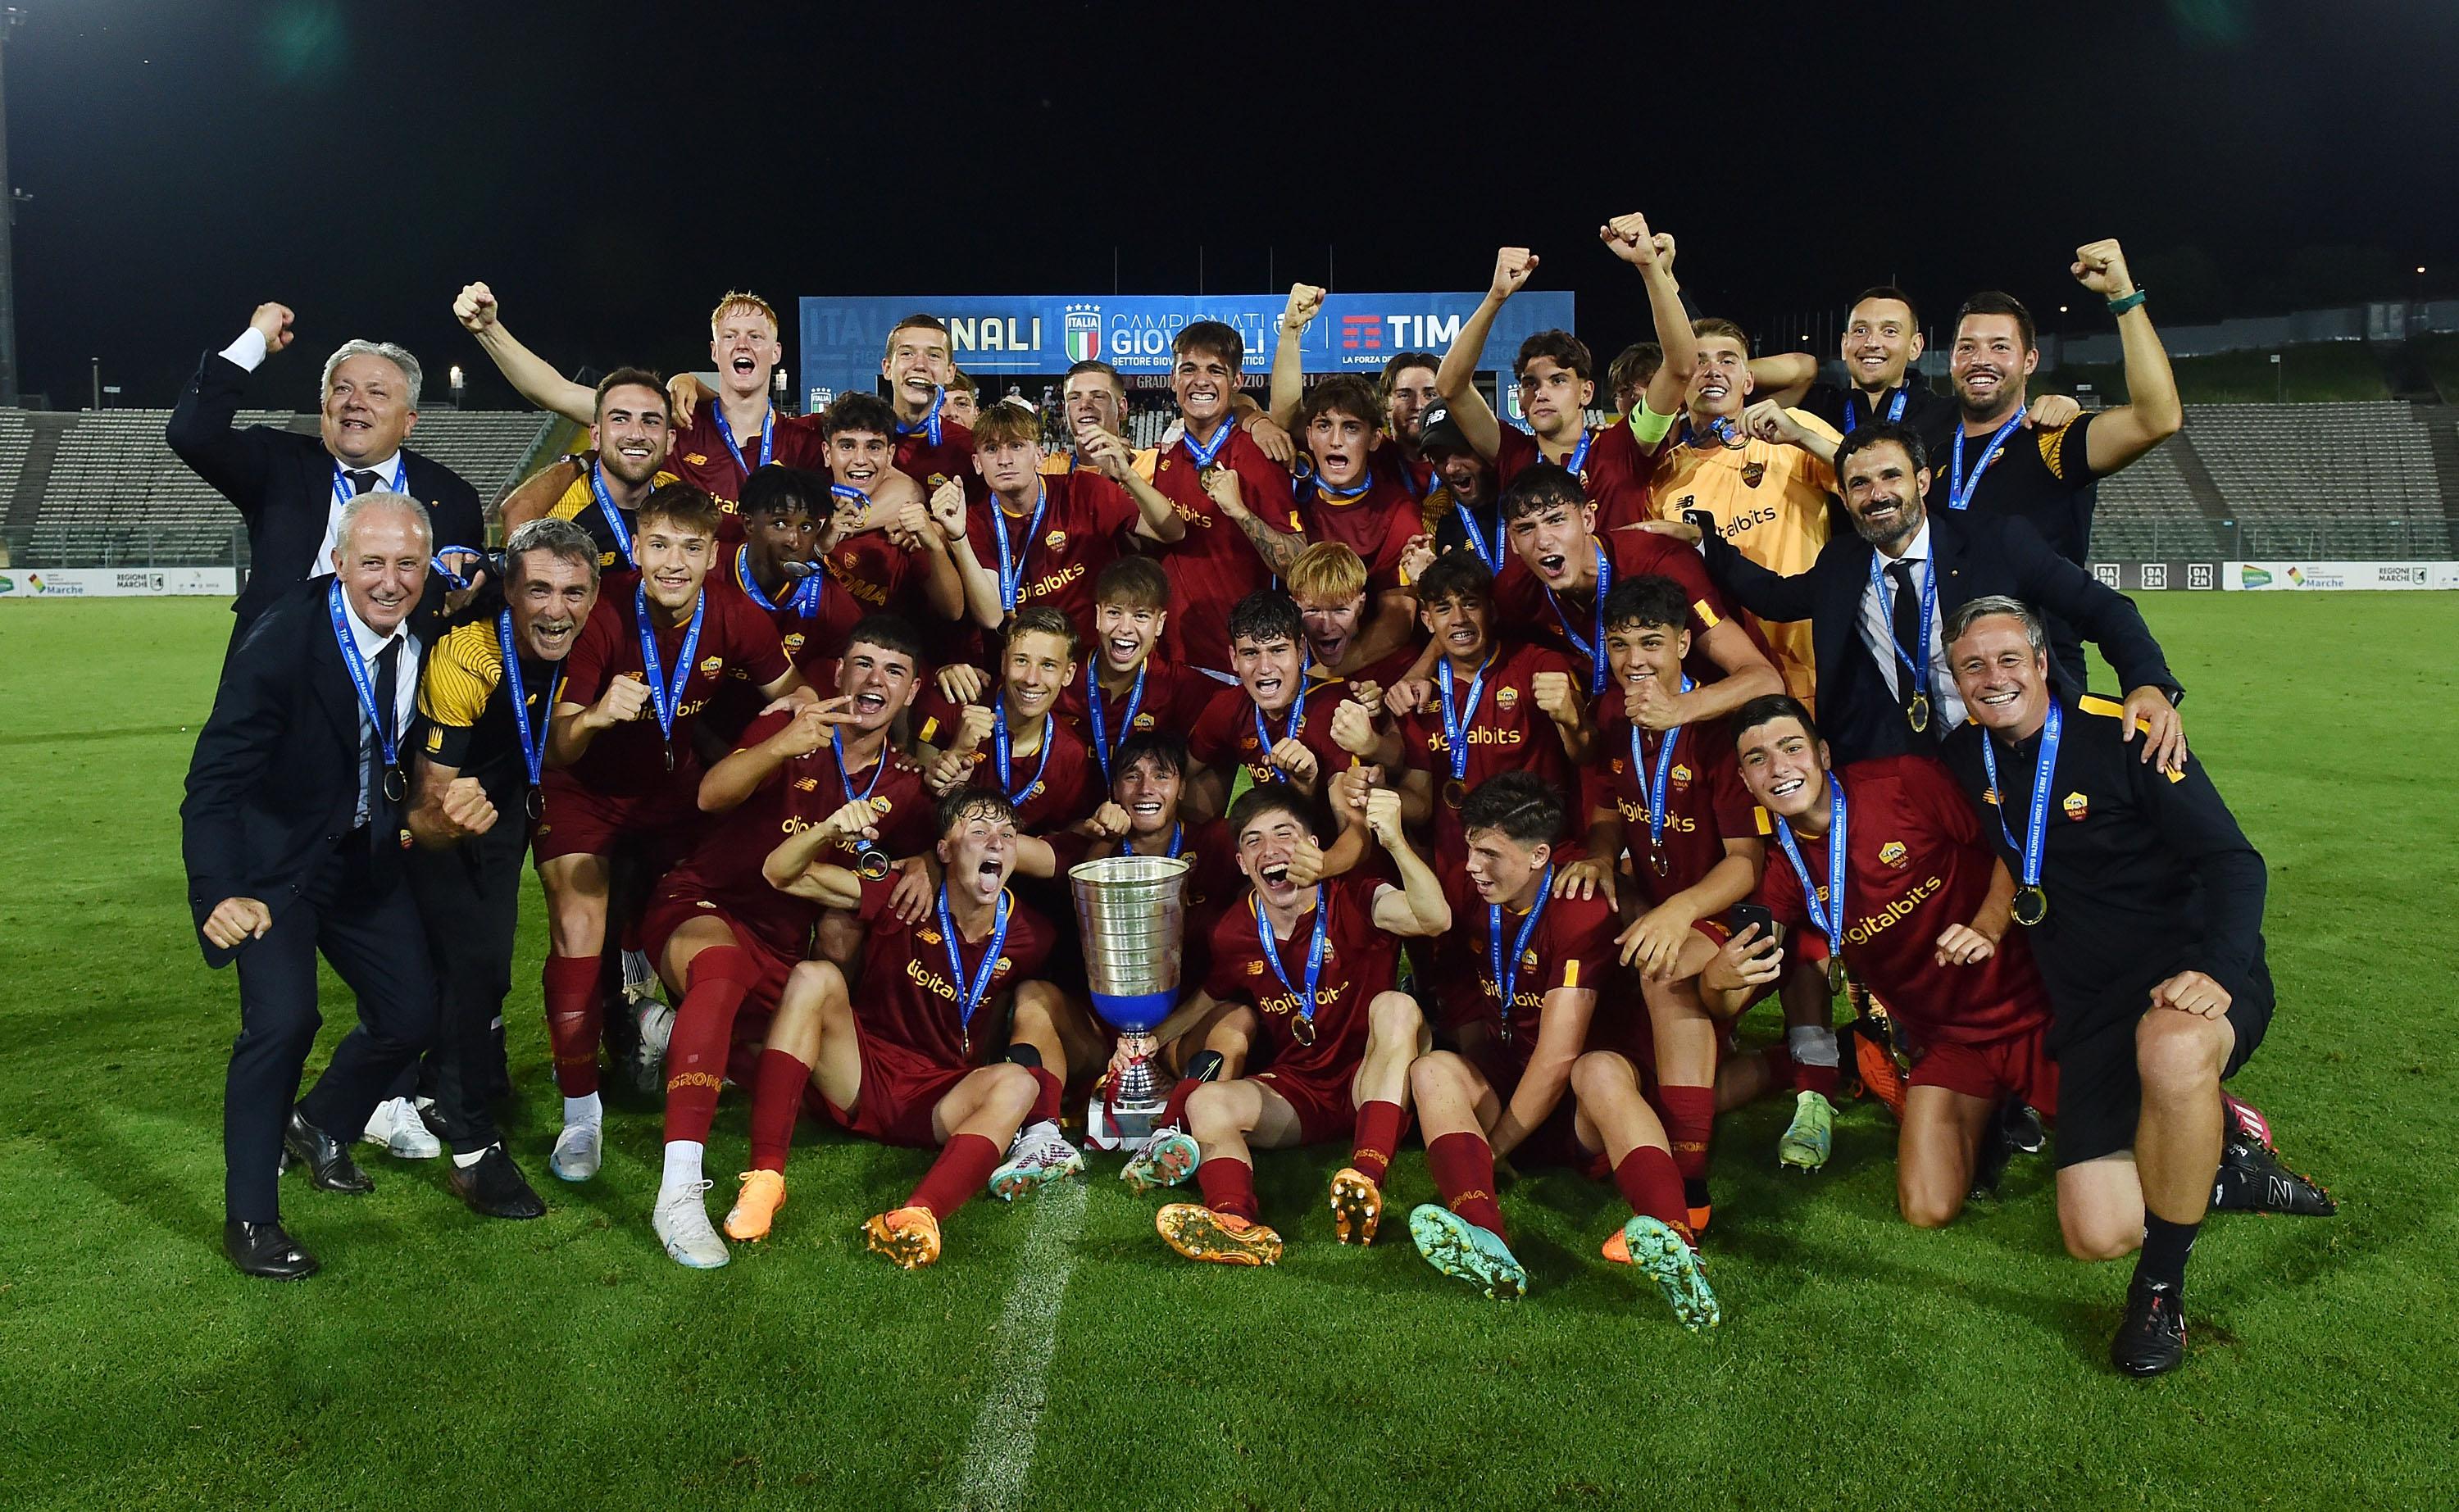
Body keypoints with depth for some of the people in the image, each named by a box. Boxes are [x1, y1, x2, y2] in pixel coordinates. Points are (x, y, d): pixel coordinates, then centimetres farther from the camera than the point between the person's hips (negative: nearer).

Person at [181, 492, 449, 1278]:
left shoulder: (437, 626, -11)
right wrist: (223, 892, -40)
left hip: (369, 856, 6)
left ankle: (318, 1126, 39)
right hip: (275, 860, -5)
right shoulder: (281, 639, -25)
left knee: (413, 1016, 8)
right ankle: (250, 1216, -3)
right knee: (283, 1017, -21)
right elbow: (214, 779, -28)